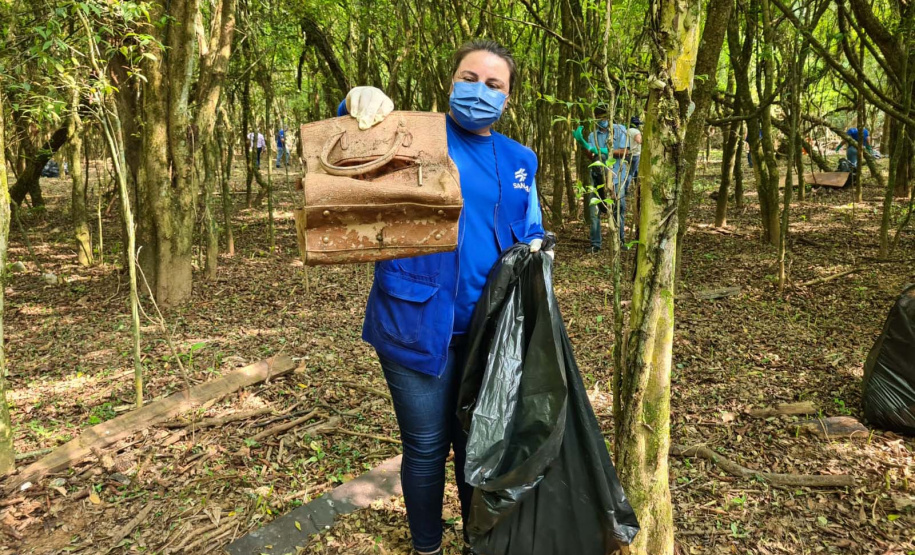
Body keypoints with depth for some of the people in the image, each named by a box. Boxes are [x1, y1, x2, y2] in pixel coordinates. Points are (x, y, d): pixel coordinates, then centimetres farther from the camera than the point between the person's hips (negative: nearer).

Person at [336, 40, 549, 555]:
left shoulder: (520, 160, 11)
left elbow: (531, 234, 18)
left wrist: (533, 251, -5)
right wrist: (359, 102, -30)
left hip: (488, 328, 4)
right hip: (419, 324, -3)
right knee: (426, 448, 7)